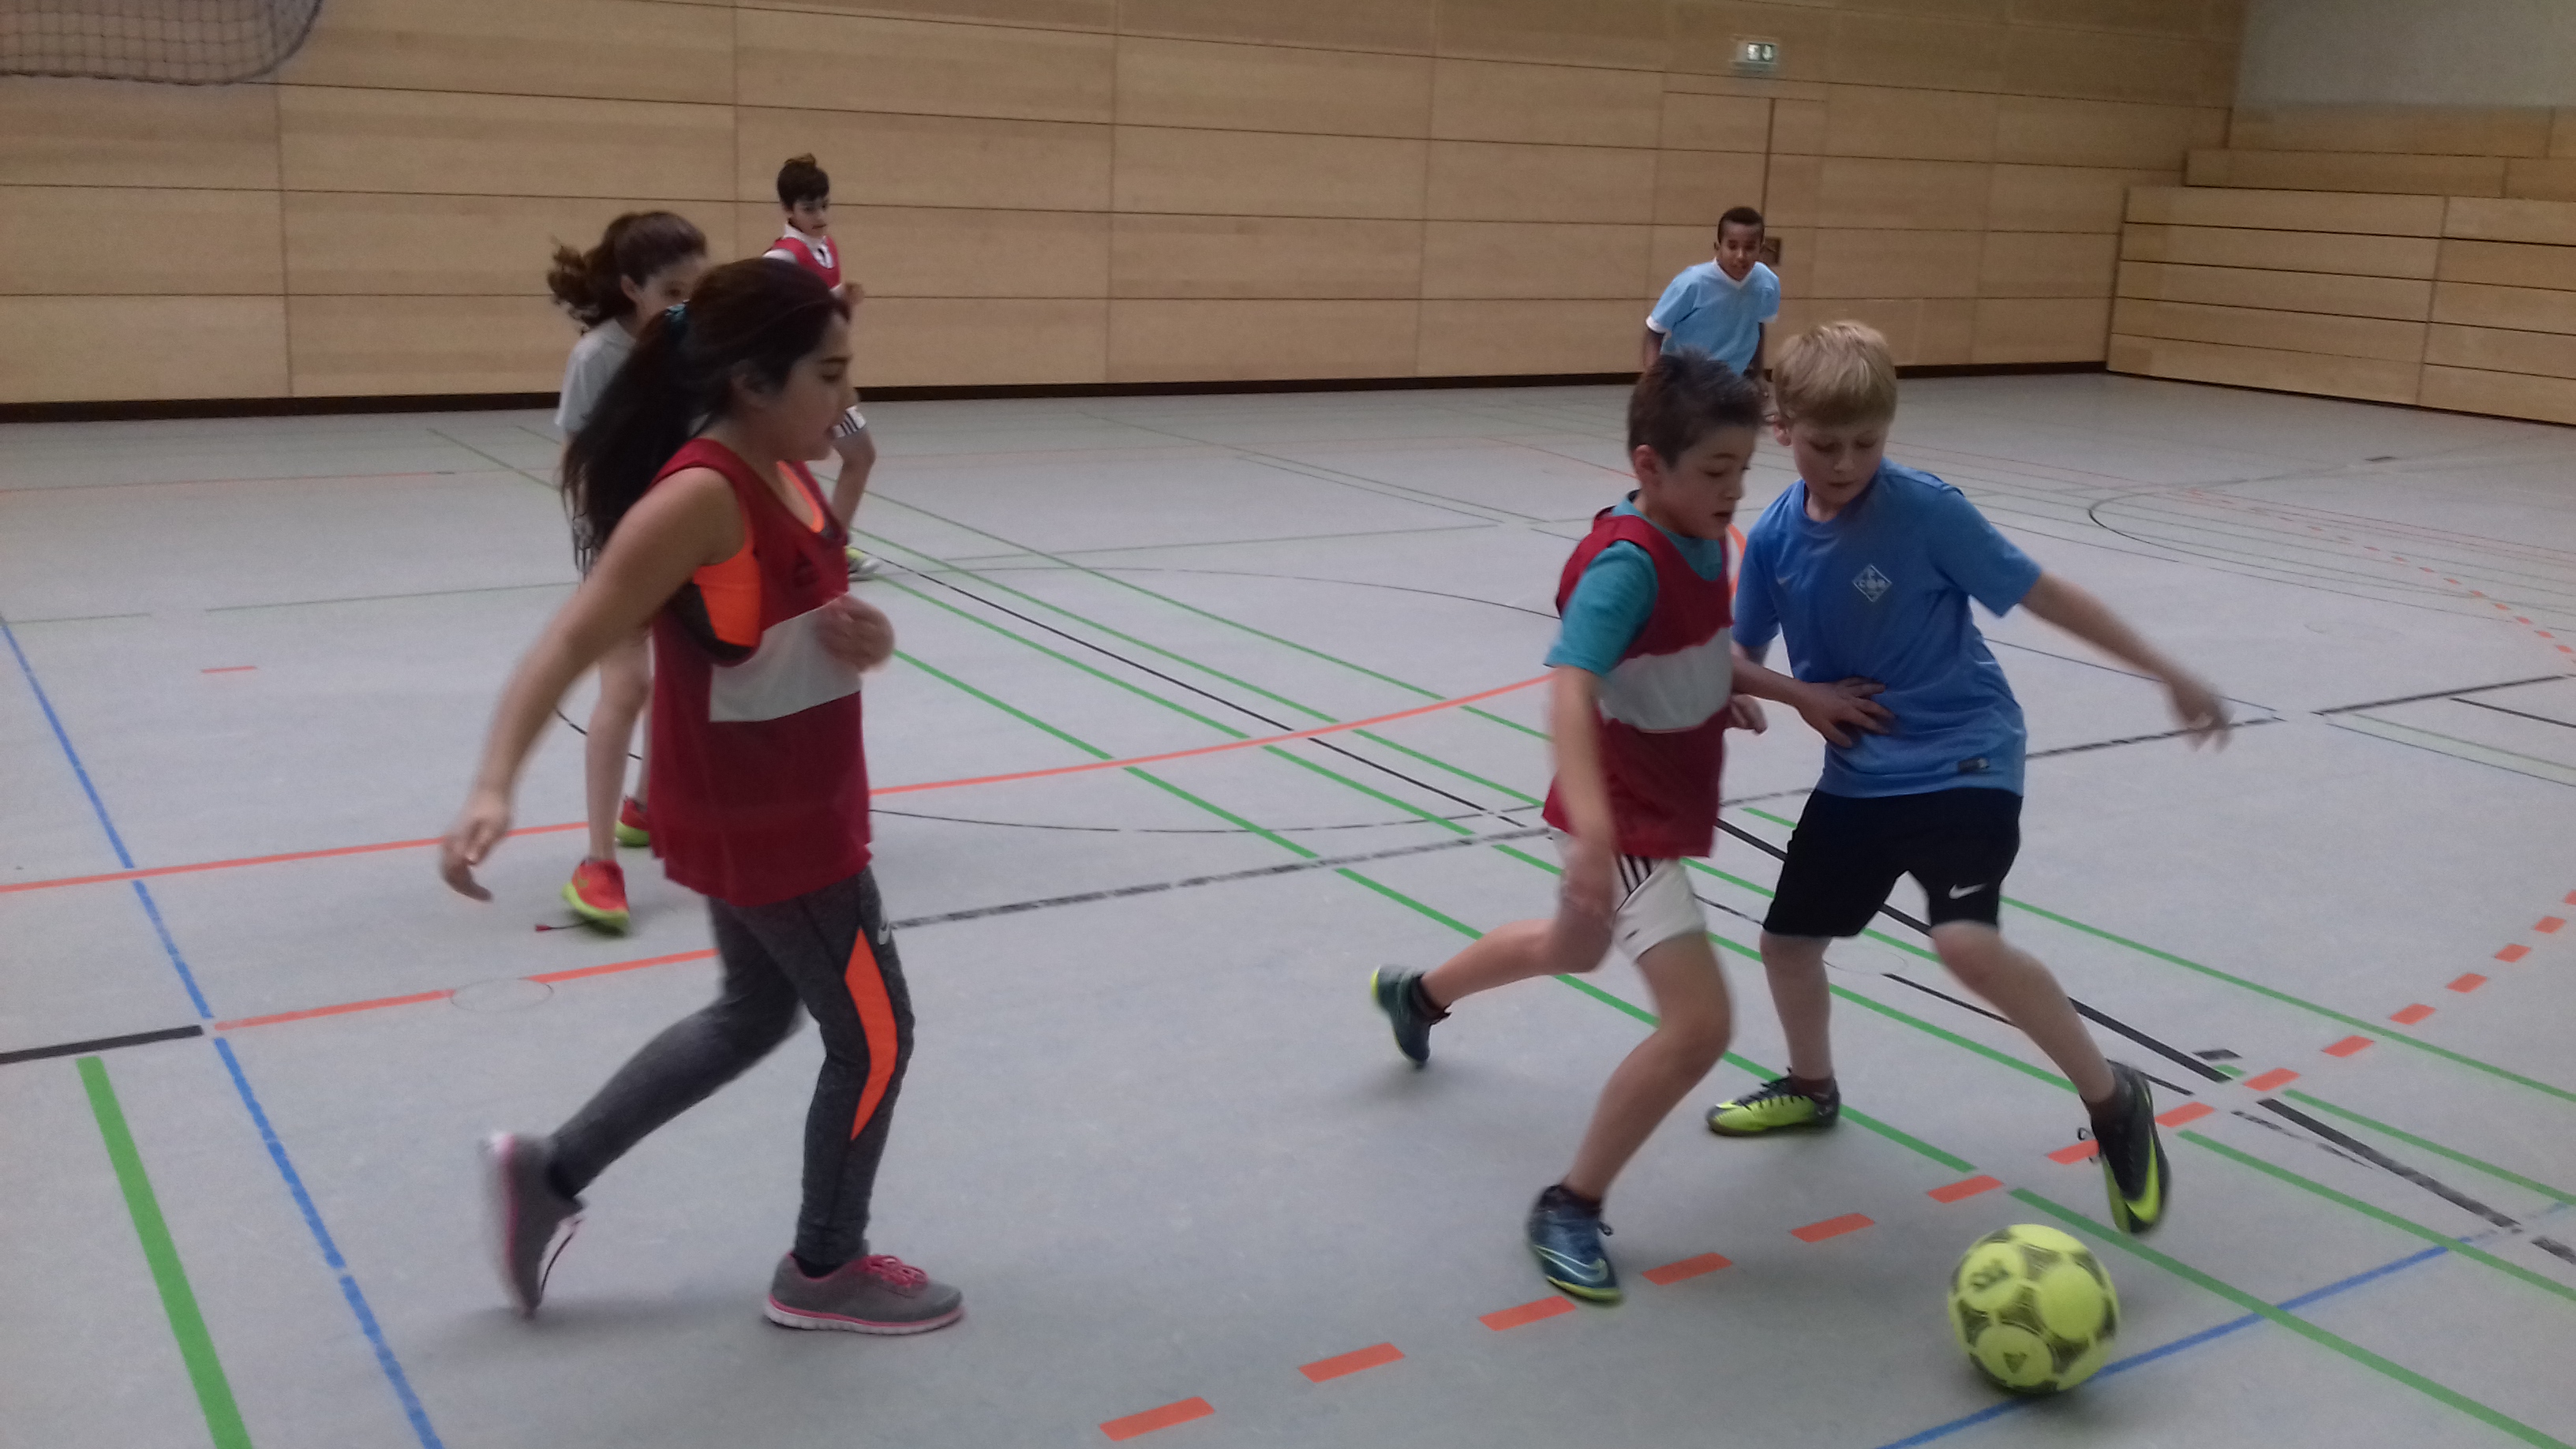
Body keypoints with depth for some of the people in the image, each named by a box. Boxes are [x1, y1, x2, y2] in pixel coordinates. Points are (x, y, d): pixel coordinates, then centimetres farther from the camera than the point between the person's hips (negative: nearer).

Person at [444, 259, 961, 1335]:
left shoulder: (785, 477, 2)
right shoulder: (701, 498, -25)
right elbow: (570, 646, -29)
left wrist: (869, 639, -11)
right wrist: (494, 787, -40)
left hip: (772, 814, 9)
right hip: (768, 832, -9)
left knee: (754, 1016, 26)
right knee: (874, 1036, 8)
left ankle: (549, 1173, 35)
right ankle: (824, 1269, 29)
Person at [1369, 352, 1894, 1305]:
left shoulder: (1701, 540, -1)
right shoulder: (1626, 564, -29)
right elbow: (1569, 692, -43)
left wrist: (1798, 694, 7)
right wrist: (1592, 830, -55)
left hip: (1661, 810, 10)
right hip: (1626, 824, -10)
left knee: (1572, 949, 33)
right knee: (1699, 1022, -16)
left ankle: (1417, 994, 61)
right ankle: (1570, 1211, 1)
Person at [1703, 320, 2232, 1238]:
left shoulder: (1927, 511, -18)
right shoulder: (1774, 537, -5)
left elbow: (2043, 595, -10)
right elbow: (1744, 652, 9)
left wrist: (2168, 674, -5)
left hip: (1963, 758, -6)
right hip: (1860, 772, 6)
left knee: (1966, 942, -27)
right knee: (1787, 938, 13)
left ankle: (2113, 1102, -4)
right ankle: (1811, 1089, 44)